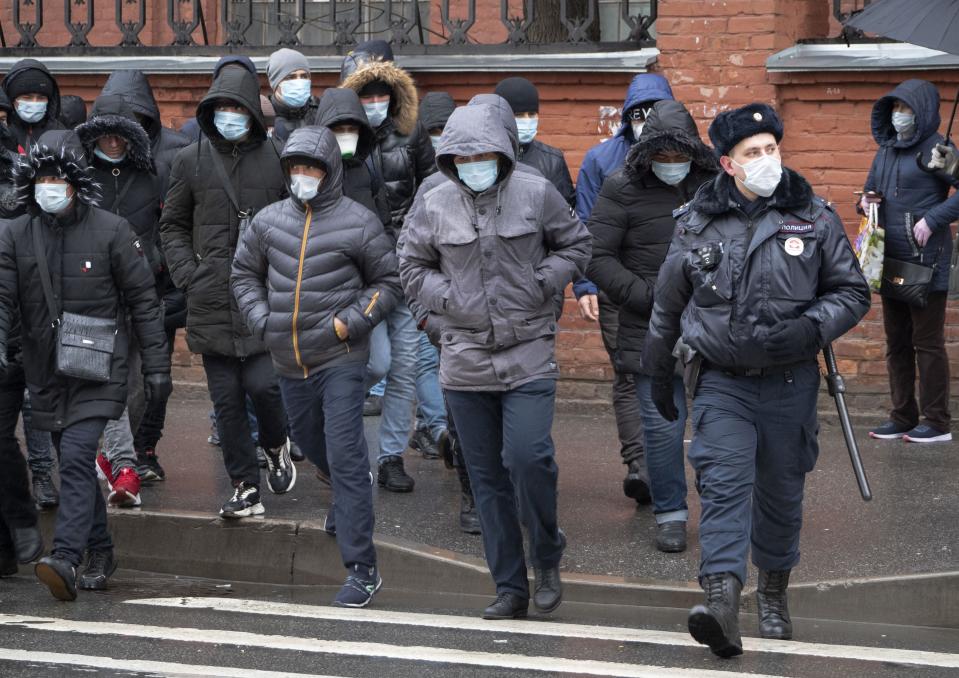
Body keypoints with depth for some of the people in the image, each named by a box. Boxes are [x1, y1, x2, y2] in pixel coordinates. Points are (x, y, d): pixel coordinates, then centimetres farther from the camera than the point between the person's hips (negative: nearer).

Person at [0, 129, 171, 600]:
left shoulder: (111, 231, -5)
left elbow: (143, 301, 0)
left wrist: (157, 366, -1)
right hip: (46, 375, 4)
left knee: (77, 459, -18)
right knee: (75, 464, 13)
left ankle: (66, 560, -28)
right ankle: (99, 553, 28)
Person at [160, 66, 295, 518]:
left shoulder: (277, 158, 2)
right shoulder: (192, 160, 7)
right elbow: (172, 225, 16)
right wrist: (187, 273, 2)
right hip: (211, 301, 2)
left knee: (263, 384, -12)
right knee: (226, 400, 3)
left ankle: (277, 446, 20)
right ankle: (246, 487, 12)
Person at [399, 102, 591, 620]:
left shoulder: (536, 194, -1)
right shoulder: (435, 205, 2)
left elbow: (576, 247, 9)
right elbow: (411, 267, 12)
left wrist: (539, 283, -6)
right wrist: (449, 299, -4)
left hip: (529, 356, -2)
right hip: (464, 360, 2)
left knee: (528, 457, -18)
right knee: (487, 476, 6)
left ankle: (546, 557, 8)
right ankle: (510, 587, 16)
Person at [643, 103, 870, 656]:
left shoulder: (815, 219, 0)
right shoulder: (696, 224, 3)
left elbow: (853, 292, 5)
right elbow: (668, 304, 15)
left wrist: (811, 328, -14)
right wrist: (659, 371, 20)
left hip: (791, 382, 1)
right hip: (722, 382, -1)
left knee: (782, 492, 11)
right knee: (724, 485, -15)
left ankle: (774, 594, 30)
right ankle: (723, 601, -28)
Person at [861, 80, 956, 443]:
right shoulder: (886, 150, 13)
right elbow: (871, 191, 26)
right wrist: (865, 202, 3)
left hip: (925, 259, -8)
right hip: (891, 259, 8)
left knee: (927, 341, -4)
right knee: (896, 342, 11)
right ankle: (903, 417, 18)